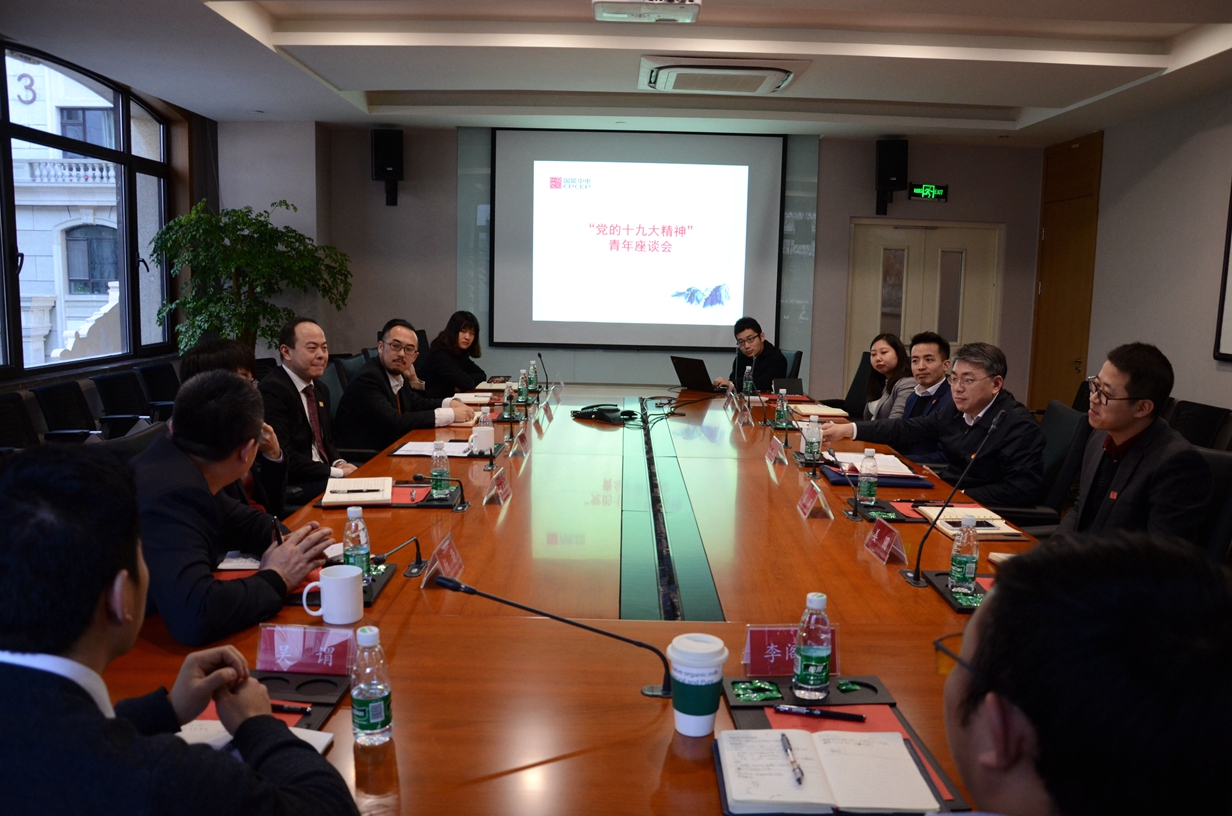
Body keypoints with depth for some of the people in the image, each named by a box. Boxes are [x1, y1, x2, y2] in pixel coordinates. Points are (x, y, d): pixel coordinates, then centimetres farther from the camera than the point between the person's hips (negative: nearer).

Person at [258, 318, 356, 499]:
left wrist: (339, 464, -2)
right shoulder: (272, 389, -15)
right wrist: (337, 472, -18)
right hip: (289, 486, -9)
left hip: (323, 477, 9)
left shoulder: (321, 389, 14)